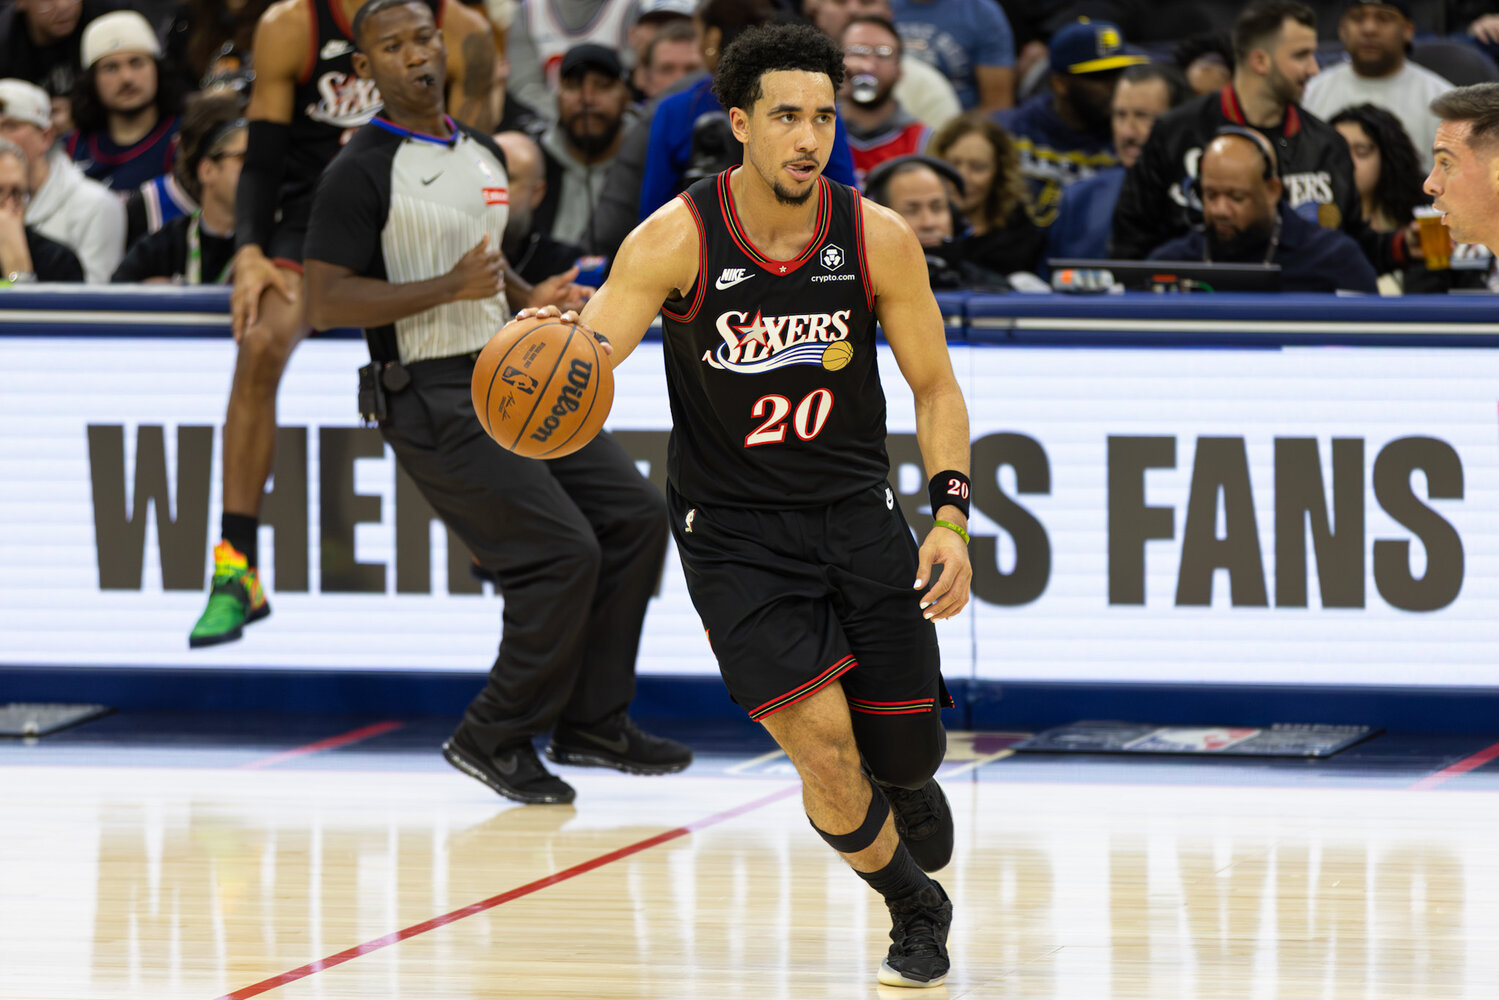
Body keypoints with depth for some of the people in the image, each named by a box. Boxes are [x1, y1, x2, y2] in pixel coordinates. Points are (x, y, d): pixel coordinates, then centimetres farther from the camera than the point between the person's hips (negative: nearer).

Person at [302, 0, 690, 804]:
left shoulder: (484, 155, 14)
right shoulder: (363, 172, -11)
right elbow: (325, 301, -18)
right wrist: (450, 287, -24)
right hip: (433, 399, -9)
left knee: (634, 515, 3)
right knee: (562, 553, -16)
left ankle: (591, 723, 12)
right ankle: (494, 740, -2)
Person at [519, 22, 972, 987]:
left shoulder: (878, 238, -8)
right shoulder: (676, 240, -15)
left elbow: (934, 385, 3)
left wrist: (951, 518, -9)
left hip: (855, 510, 2)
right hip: (732, 528, -2)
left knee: (904, 756, 2)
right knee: (823, 746, -17)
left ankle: (906, 791, 43)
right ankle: (916, 909, 12)